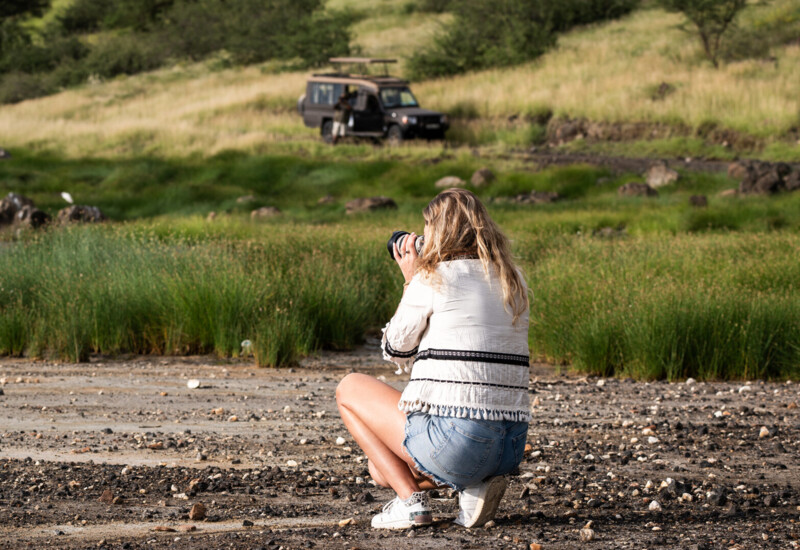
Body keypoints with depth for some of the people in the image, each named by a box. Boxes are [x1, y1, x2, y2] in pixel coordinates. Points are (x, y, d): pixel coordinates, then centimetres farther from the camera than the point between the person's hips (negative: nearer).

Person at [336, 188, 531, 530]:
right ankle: (476, 486, 7)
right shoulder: (514, 282, 12)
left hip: (450, 441, -7)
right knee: (381, 469, 30)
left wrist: (411, 280, 13)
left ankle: (410, 499, 4)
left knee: (350, 389, 17)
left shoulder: (434, 279, -7)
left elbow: (396, 352, 6)